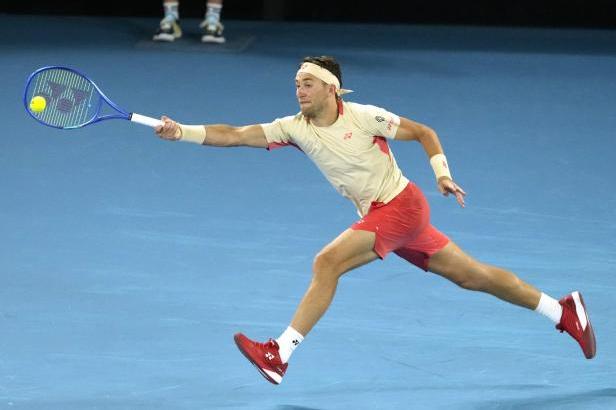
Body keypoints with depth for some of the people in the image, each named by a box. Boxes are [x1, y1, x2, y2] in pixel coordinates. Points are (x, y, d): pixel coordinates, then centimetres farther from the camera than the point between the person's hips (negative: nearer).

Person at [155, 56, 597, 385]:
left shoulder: (362, 117, -14)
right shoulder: (295, 128, 1)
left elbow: (424, 132, -4)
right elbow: (235, 135, -7)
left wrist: (443, 174, -15)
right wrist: (182, 132, -18)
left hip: (402, 205, -7)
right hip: (376, 216, 7)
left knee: (327, 263, -22)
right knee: (472, 275, 12)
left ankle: (280, 354, -23)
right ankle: (563, 310, 22)